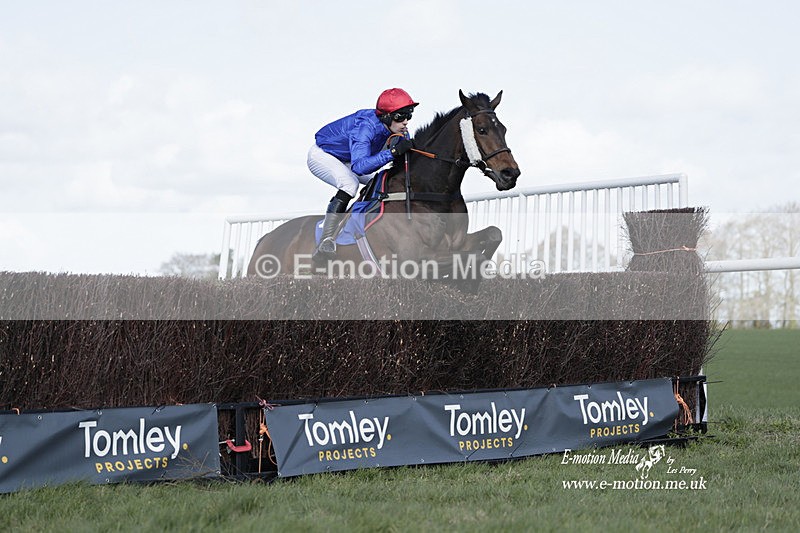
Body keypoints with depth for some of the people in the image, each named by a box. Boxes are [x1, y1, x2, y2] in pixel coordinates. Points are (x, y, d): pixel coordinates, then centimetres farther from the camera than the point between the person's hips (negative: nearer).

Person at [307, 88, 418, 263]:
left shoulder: (397, 130, -15)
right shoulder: (365, 126, -38)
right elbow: (359, 166, -51)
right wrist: (393, 152, -58)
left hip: (345, 161, 9)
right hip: (322, 155, -9)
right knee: (350, 183, -33)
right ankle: (326, 240, -39)